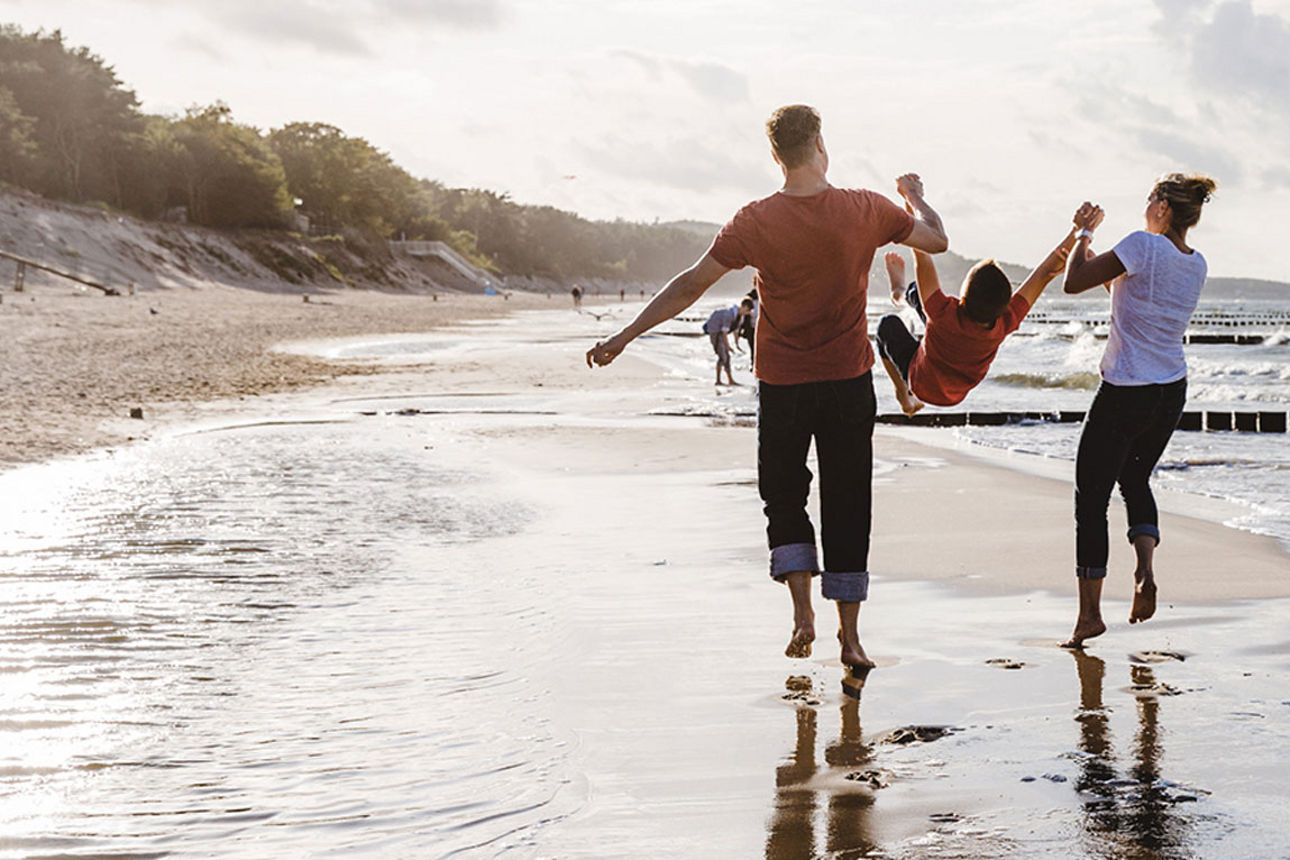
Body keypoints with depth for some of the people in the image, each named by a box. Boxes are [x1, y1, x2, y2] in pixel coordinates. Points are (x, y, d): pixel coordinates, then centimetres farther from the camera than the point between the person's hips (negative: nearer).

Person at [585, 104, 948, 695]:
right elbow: (936, 240, 8)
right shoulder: (865, 211, -6)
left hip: (782, 384, -1)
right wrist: (914, 196, 29)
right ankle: (849, 635, 10)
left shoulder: (757, 222, -10)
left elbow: (690, 285, -8)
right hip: (848, 381, 1)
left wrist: (624, 337, 0)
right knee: (846, 507, 8)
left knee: (784, 498, 16)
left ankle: (803, 611, 1)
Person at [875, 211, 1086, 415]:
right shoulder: (1004, 324, -36)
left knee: (889, 323, 25)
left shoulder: (944, 314, -47)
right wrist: (1079, 230, -29)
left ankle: (903, 396, 40)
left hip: (922, 385, -4)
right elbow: (1045, 273, -32)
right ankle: (901, 292, 53)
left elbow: (922, 260, -43)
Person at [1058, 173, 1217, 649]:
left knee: (1091, 497, 2)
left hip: (1125, 392, -7)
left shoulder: (1143, 245, -17)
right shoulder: (1197, 265, 6)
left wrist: (1083, 235, 1)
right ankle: (1146, 569, 4)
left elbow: (1074, 282, -15)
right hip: (1172, 393, 7)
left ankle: (1089, 613, 3)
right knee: (1135, 479, 27)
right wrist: (1092, 243, 25)